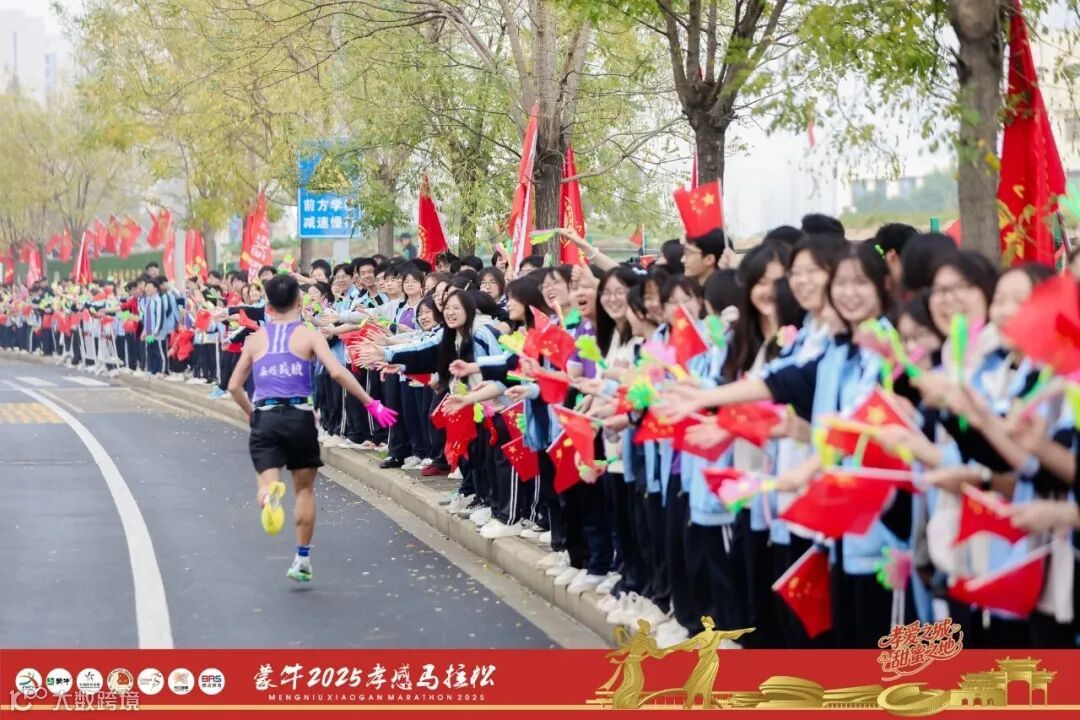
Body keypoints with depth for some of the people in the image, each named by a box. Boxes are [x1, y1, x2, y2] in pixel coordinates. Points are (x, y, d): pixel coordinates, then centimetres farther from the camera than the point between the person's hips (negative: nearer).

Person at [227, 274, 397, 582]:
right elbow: (337, 373, -12)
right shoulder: (308, 336, 2)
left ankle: (269, 495, -43)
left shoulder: (256, 339, 11)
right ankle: (302, 559, 20)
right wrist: (371, 404, -7)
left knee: (267, 482, -4)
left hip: (264, 418, 1)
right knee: (304, 488, 16)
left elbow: (234, 386, 14)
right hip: (299, 417, -1)